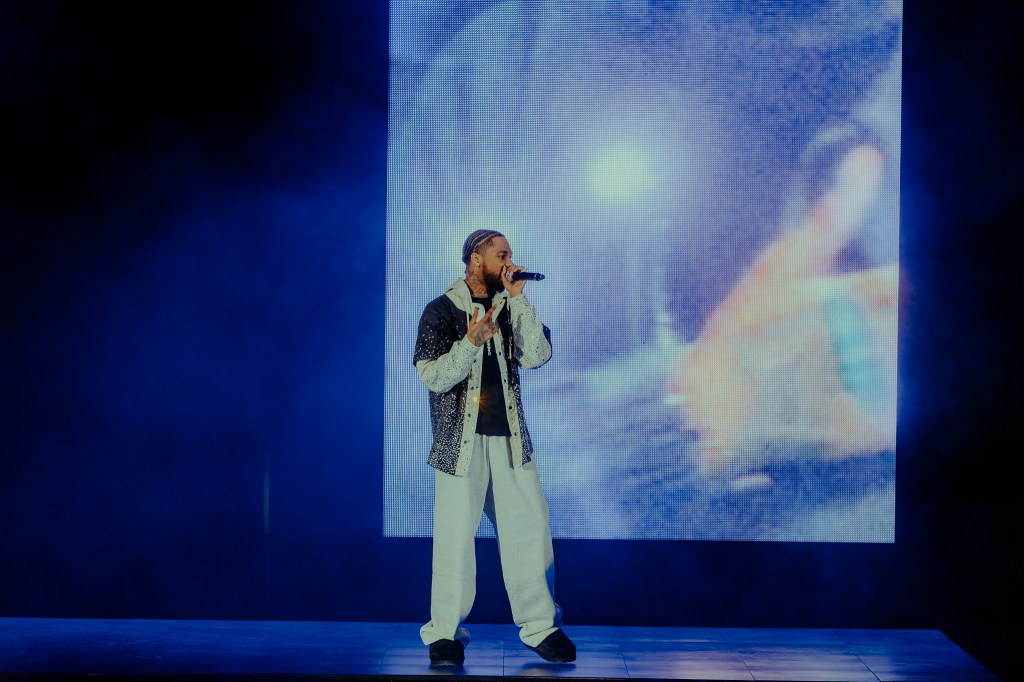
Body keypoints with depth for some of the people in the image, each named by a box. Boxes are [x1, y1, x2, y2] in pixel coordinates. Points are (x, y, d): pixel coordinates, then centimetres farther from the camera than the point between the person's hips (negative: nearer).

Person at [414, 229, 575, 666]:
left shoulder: (509, 309, 12)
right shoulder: (441, 311, 0)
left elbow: (537, 356, -3)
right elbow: (431, 376, -7)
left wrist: (518, 300, -6)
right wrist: (470, 342, -20)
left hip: (510, 437, 4)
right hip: (460, 439, -4)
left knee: (530, 527, 1)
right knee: (455, 535, -2)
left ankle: (540, 626, 11)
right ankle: (445, 632, 10)